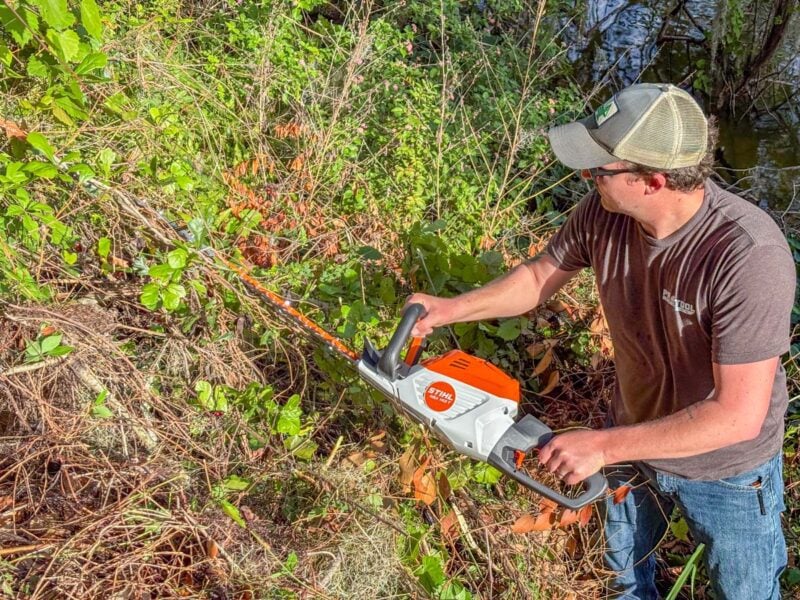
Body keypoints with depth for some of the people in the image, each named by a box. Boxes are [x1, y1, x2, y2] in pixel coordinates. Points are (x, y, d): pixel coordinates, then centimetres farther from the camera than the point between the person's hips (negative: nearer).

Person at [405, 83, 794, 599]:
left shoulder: (751, 256, -38)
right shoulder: (603, 212, -20)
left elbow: (739, 415, -35)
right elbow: (540, 277, 0)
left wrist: (603, 446, -32)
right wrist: (452, 309, -12)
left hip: (728, 472, -5)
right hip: (635, 440, 5)